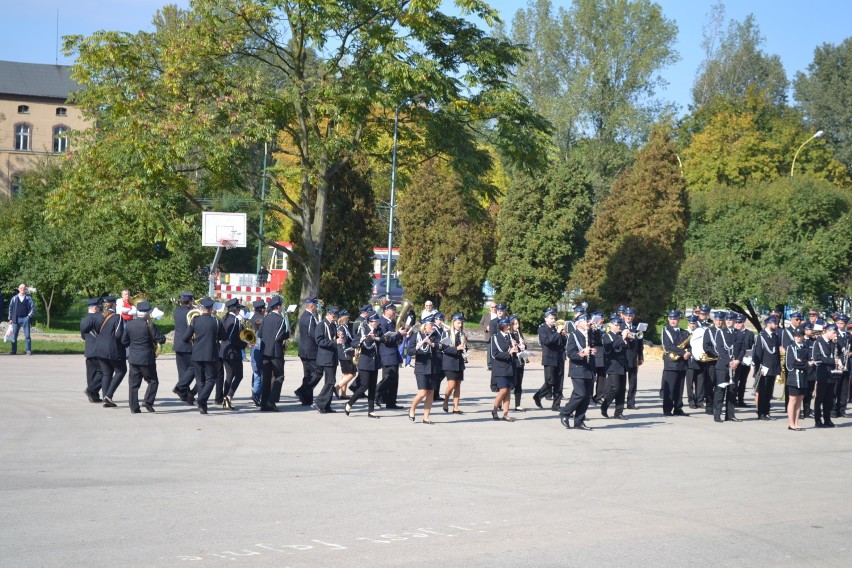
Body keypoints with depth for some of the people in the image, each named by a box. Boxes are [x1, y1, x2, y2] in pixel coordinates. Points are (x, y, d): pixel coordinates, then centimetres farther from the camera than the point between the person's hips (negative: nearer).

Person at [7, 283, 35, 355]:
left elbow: (33, 308, 4)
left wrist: (29, 316, -8)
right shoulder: (14, 298, 8)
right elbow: (10, 308, 11)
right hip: (16, 319, 2)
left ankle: (28, 350, 1)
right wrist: (10, 319, 6)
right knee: (14, 336, 3)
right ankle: (14, 351, 9)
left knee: (27, 336, -3)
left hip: (25, 319, -2)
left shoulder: (29, 298, 4)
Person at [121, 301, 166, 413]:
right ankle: (148, 402, -7)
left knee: (134, 383, 8)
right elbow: (161, 339, -11)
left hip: (133, 358, 4)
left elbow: (124, 341, 7)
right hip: (147, 358, -4)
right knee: (152, 381, 9)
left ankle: (134, 407, 5)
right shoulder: (149, 326, -13)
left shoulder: (129, 324, 1)